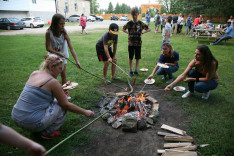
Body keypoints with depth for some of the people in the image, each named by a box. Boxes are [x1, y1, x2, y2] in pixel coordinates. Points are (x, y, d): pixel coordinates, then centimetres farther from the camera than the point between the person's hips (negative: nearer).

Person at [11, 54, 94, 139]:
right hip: (31, 123, -8)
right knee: (62, 106, 3)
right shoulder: (52, 81, -15)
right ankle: (48, 132, 7)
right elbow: (66, 105, -11)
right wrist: (85, 112, -1)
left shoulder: (34, 73, 5)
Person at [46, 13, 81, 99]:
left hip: (63, 56, 1)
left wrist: (77, 61, -37)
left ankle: (65, 91, 18)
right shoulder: (49, 33, -25)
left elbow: (71, 48, -29)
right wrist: (58, 53, -30)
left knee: (63, 74, 4)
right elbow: (48, 48, -17)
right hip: (53, 56, 0)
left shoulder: (64, 33, -24)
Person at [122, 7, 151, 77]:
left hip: (138, 43, 1)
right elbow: (123, 29, 12)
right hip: (131, 43, 0)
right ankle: (131, 71, 19)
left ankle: (136, 70, 20)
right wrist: (128, 33, 0)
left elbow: (148, 29, 7)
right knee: (130, 57, 6)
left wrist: (142, 32, -3)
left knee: (138, 57, 6)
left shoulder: (141, 23, -2)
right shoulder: (129, 23, -3)